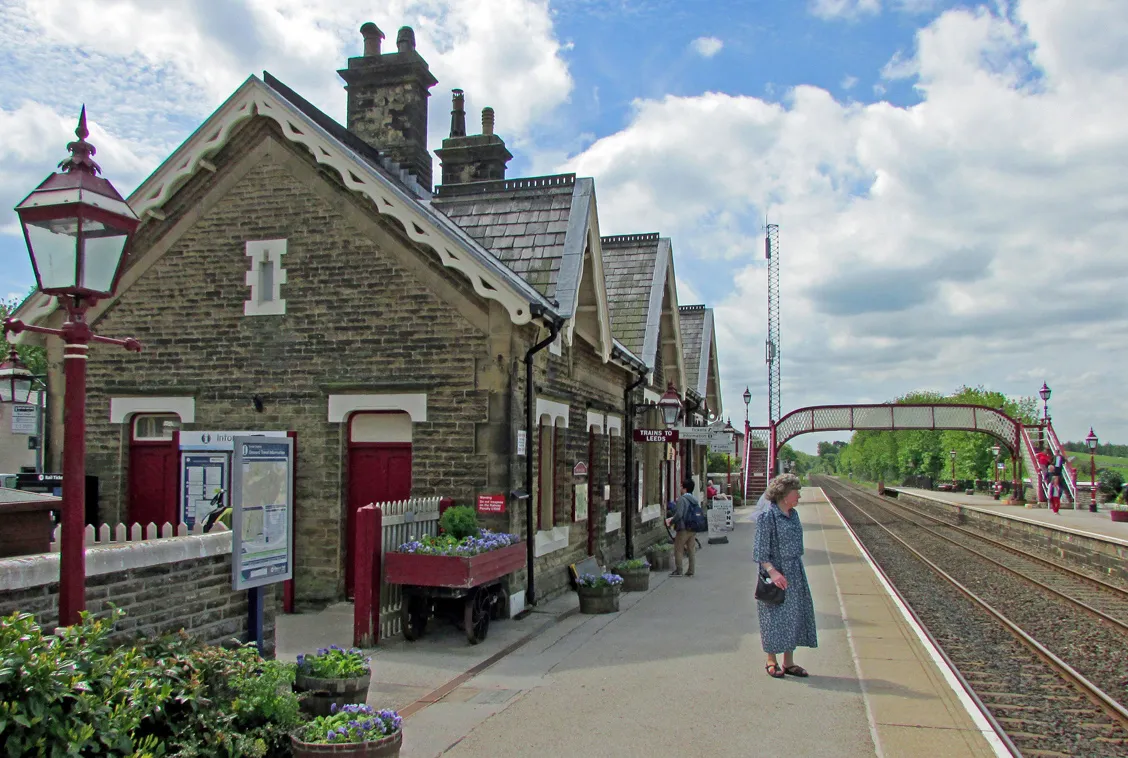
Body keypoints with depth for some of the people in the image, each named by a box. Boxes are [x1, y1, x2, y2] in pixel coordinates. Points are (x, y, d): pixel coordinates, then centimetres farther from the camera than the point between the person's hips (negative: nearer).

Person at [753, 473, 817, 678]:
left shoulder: (793, 514, 9)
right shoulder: (767, 517, -15)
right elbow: (760, 552, -16)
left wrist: (798, 571, 15)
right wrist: (773, 572, -25)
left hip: (795, 573, 8)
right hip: (775, 573, -8)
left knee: (795, 615, 10)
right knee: (775, 617, 1)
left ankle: (789, 662, 21)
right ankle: (771, 662, 16)